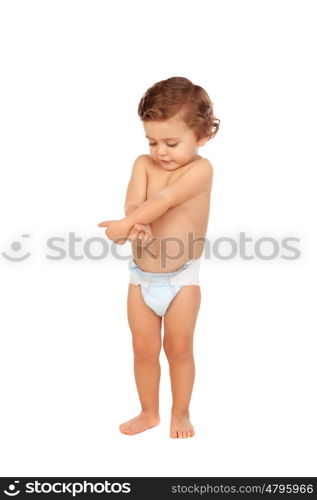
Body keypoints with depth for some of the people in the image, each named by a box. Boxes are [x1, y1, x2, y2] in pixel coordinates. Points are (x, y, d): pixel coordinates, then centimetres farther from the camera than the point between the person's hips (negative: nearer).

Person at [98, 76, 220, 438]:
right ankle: (149, 413, 34)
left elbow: (167, 198, -28)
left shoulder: (201, 169, -13)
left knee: (179, 350, 10)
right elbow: (133, 203, -15)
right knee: (144, 349, 12)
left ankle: (180, 414, 32)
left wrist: (126, 224, -38)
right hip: (141, 277, 4)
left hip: (181, 278, -3)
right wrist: (139, 226, -37)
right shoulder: (144, 164, 0)